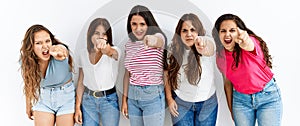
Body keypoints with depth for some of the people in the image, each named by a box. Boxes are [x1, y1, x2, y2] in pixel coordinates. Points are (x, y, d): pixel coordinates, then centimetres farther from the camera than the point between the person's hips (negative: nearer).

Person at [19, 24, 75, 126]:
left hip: (66, 96, -2)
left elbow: (62, 51, -51)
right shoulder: (26, 60, -13)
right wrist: (28, 104, 12)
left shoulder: (61, 52, -25)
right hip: (43, 99, 2)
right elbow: (29, 83, 4)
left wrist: (59, 51, -74)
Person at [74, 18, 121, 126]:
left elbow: (110, 52, -37)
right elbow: (81, 82, 6)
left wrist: (105, 48, -61)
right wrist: (77, 107, 3)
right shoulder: (83, 54, 1)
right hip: (88, 100, 3)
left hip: (109, 100, -2)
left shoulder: (114, 51, -11)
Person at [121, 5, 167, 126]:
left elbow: (158, 41, -35)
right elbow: (127, 74, 11)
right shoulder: (129, 44, 7)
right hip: (132, 96, 5)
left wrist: (152, 40, -58)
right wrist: (124, 99, 9)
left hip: (153, 96, -5)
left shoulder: (158, 36, -9)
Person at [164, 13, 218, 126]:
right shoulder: (174, 49, -9)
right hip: (181, 103, 1)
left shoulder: (208, 43, -18)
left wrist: (203, 47, -66)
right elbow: (167, 75, 2)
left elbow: (209, 50, -44)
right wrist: (169, 98, -1)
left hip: (207, 103, -1)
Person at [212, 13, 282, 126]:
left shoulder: (252, 42, -19)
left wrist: (245, 42, -68)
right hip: (240, 99, 4)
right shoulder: (220, 57, -5)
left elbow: (249, 45, -45)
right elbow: (228, 83, 5)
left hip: (268, 96, -3)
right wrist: (231, 109, 9)